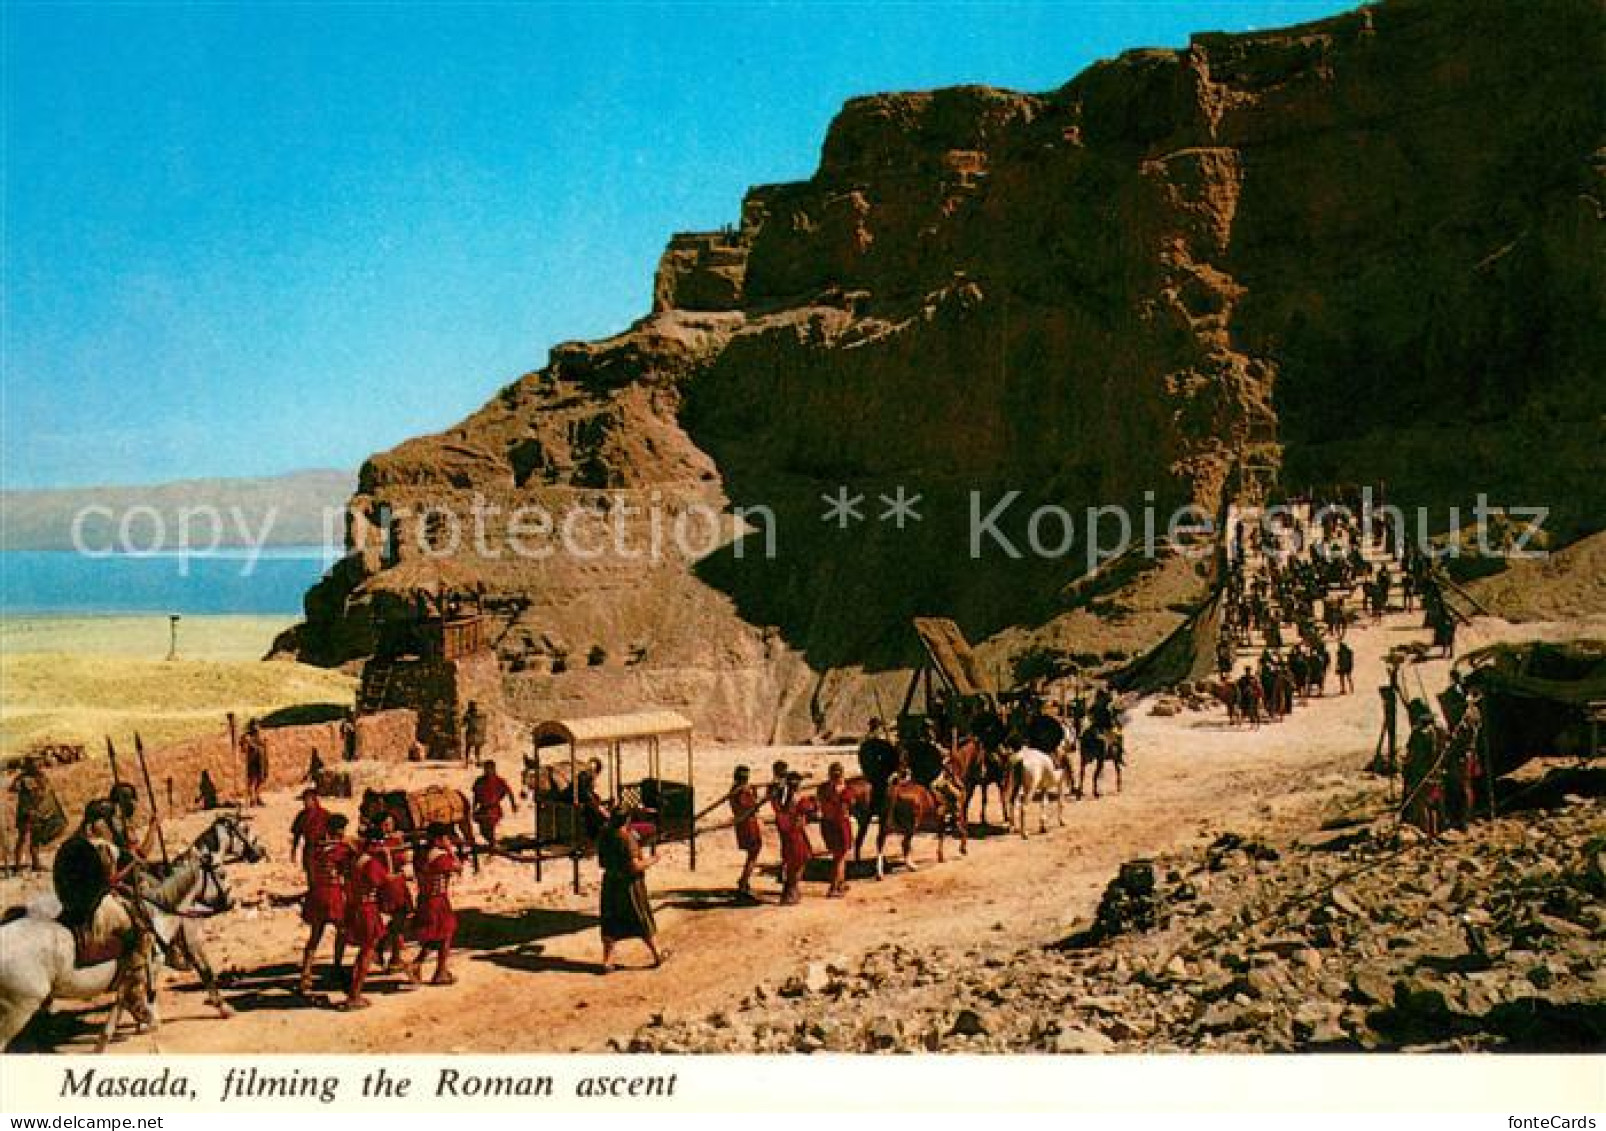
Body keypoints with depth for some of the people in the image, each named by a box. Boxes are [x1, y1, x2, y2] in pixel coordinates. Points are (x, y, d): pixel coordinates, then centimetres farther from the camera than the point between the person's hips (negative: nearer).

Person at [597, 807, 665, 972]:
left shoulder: (604, 837, -1)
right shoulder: (628, 839, -23)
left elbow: (601, 862, 10)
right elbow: (635, 867, -25)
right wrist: (650, 861, -8)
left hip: (610, 884, 6)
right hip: (630, 886, -6)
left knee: (611, 924, 10)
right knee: (644, 922, 10)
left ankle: (607, 962, 7)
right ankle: (658, 955, 25)